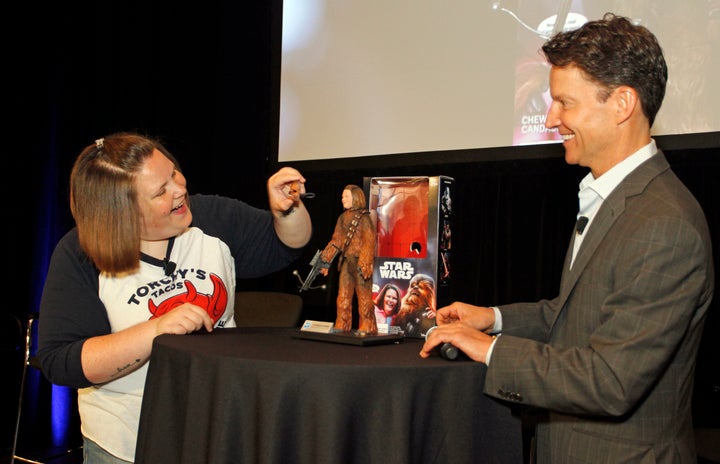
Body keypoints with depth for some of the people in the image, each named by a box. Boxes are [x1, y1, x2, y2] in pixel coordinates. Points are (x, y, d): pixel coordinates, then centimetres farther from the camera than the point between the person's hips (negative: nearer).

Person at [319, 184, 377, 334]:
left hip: (360, 262, -7)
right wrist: (325, 260, 9)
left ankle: (367, 328, 3)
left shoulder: (364, 218, -6)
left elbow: (369, 242, -12)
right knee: (343, 298, 8)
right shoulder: (343, 218, 13)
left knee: (364, 298, -2)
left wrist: (365, 264, -20)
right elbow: (336, 241, 15)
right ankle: (342, 328, 14)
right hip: (346, 262, 7)